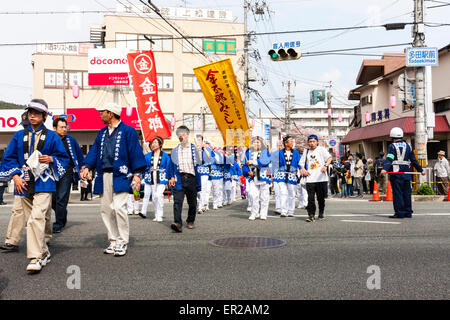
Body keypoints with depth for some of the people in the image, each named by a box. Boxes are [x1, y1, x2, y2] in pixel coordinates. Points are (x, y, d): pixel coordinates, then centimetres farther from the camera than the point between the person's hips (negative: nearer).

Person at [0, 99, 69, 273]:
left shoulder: (52, 137, 6)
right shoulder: (19, 136, 14)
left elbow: (64, 157, 9)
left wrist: (51, 159, -11)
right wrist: (15, 176, -2)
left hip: (43, 184, -4)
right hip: (24, 184, 4)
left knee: (36, 219, -18)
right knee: (31, 222, 9)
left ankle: (36, 258, -16)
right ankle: (44, 253, 22)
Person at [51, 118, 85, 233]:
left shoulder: (71, 140, 5)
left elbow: (80, 156, 13)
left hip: (66, 173, -2)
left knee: (61, 199, -7)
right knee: (52, 199, 5)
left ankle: (58, 224, 3)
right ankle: (63, 216, 30)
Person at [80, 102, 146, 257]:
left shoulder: (127, 131, -1)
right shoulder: (102, 133, 19)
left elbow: (135, 152, -5)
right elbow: (94, 150, 15)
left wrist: (137, 174, -12)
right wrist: (87, 166, -2)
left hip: (120, 176, -7)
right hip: (104, 176, 7)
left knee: (119, 207, -14)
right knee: (105, 209, 6)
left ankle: (122, 242, -1)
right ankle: (113, 241, 17)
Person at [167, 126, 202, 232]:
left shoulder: (194, 149, 7)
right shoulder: (174, 151, 12)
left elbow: (200, 163, 3)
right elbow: (171, 165, 10)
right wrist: (171, 177, 1)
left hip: (191, 178, 0)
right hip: (179, 179, 0)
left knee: (192, 202, 10)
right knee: (177, 201, -14)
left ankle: (190, 221, 28)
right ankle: (178, 223, -21)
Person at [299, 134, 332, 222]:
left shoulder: (321, 149, 3)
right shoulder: (306, 151, 14)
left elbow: (329, 157, -9)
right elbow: (302, 162, 19)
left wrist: (325, 165, -27)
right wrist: (303, 169, -1)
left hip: (321, 178, -2)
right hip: (310, 178, 2)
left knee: (321, 197, 8)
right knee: (310, 198, -7)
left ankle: (321, 213, 25)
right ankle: (311, 215, -4)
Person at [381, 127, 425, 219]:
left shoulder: (392, 146, -1)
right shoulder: (407, 146, 15)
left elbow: (389, 158, -17)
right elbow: (414, 160, 19)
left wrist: (385, 168, -29)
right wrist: (420, 170, 28)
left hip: (396, 173, -5)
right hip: (406, 173, 5)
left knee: (397, 193, -3)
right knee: (407, 193, 11)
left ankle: (399, 213, -4)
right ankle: (408, 212, 17)